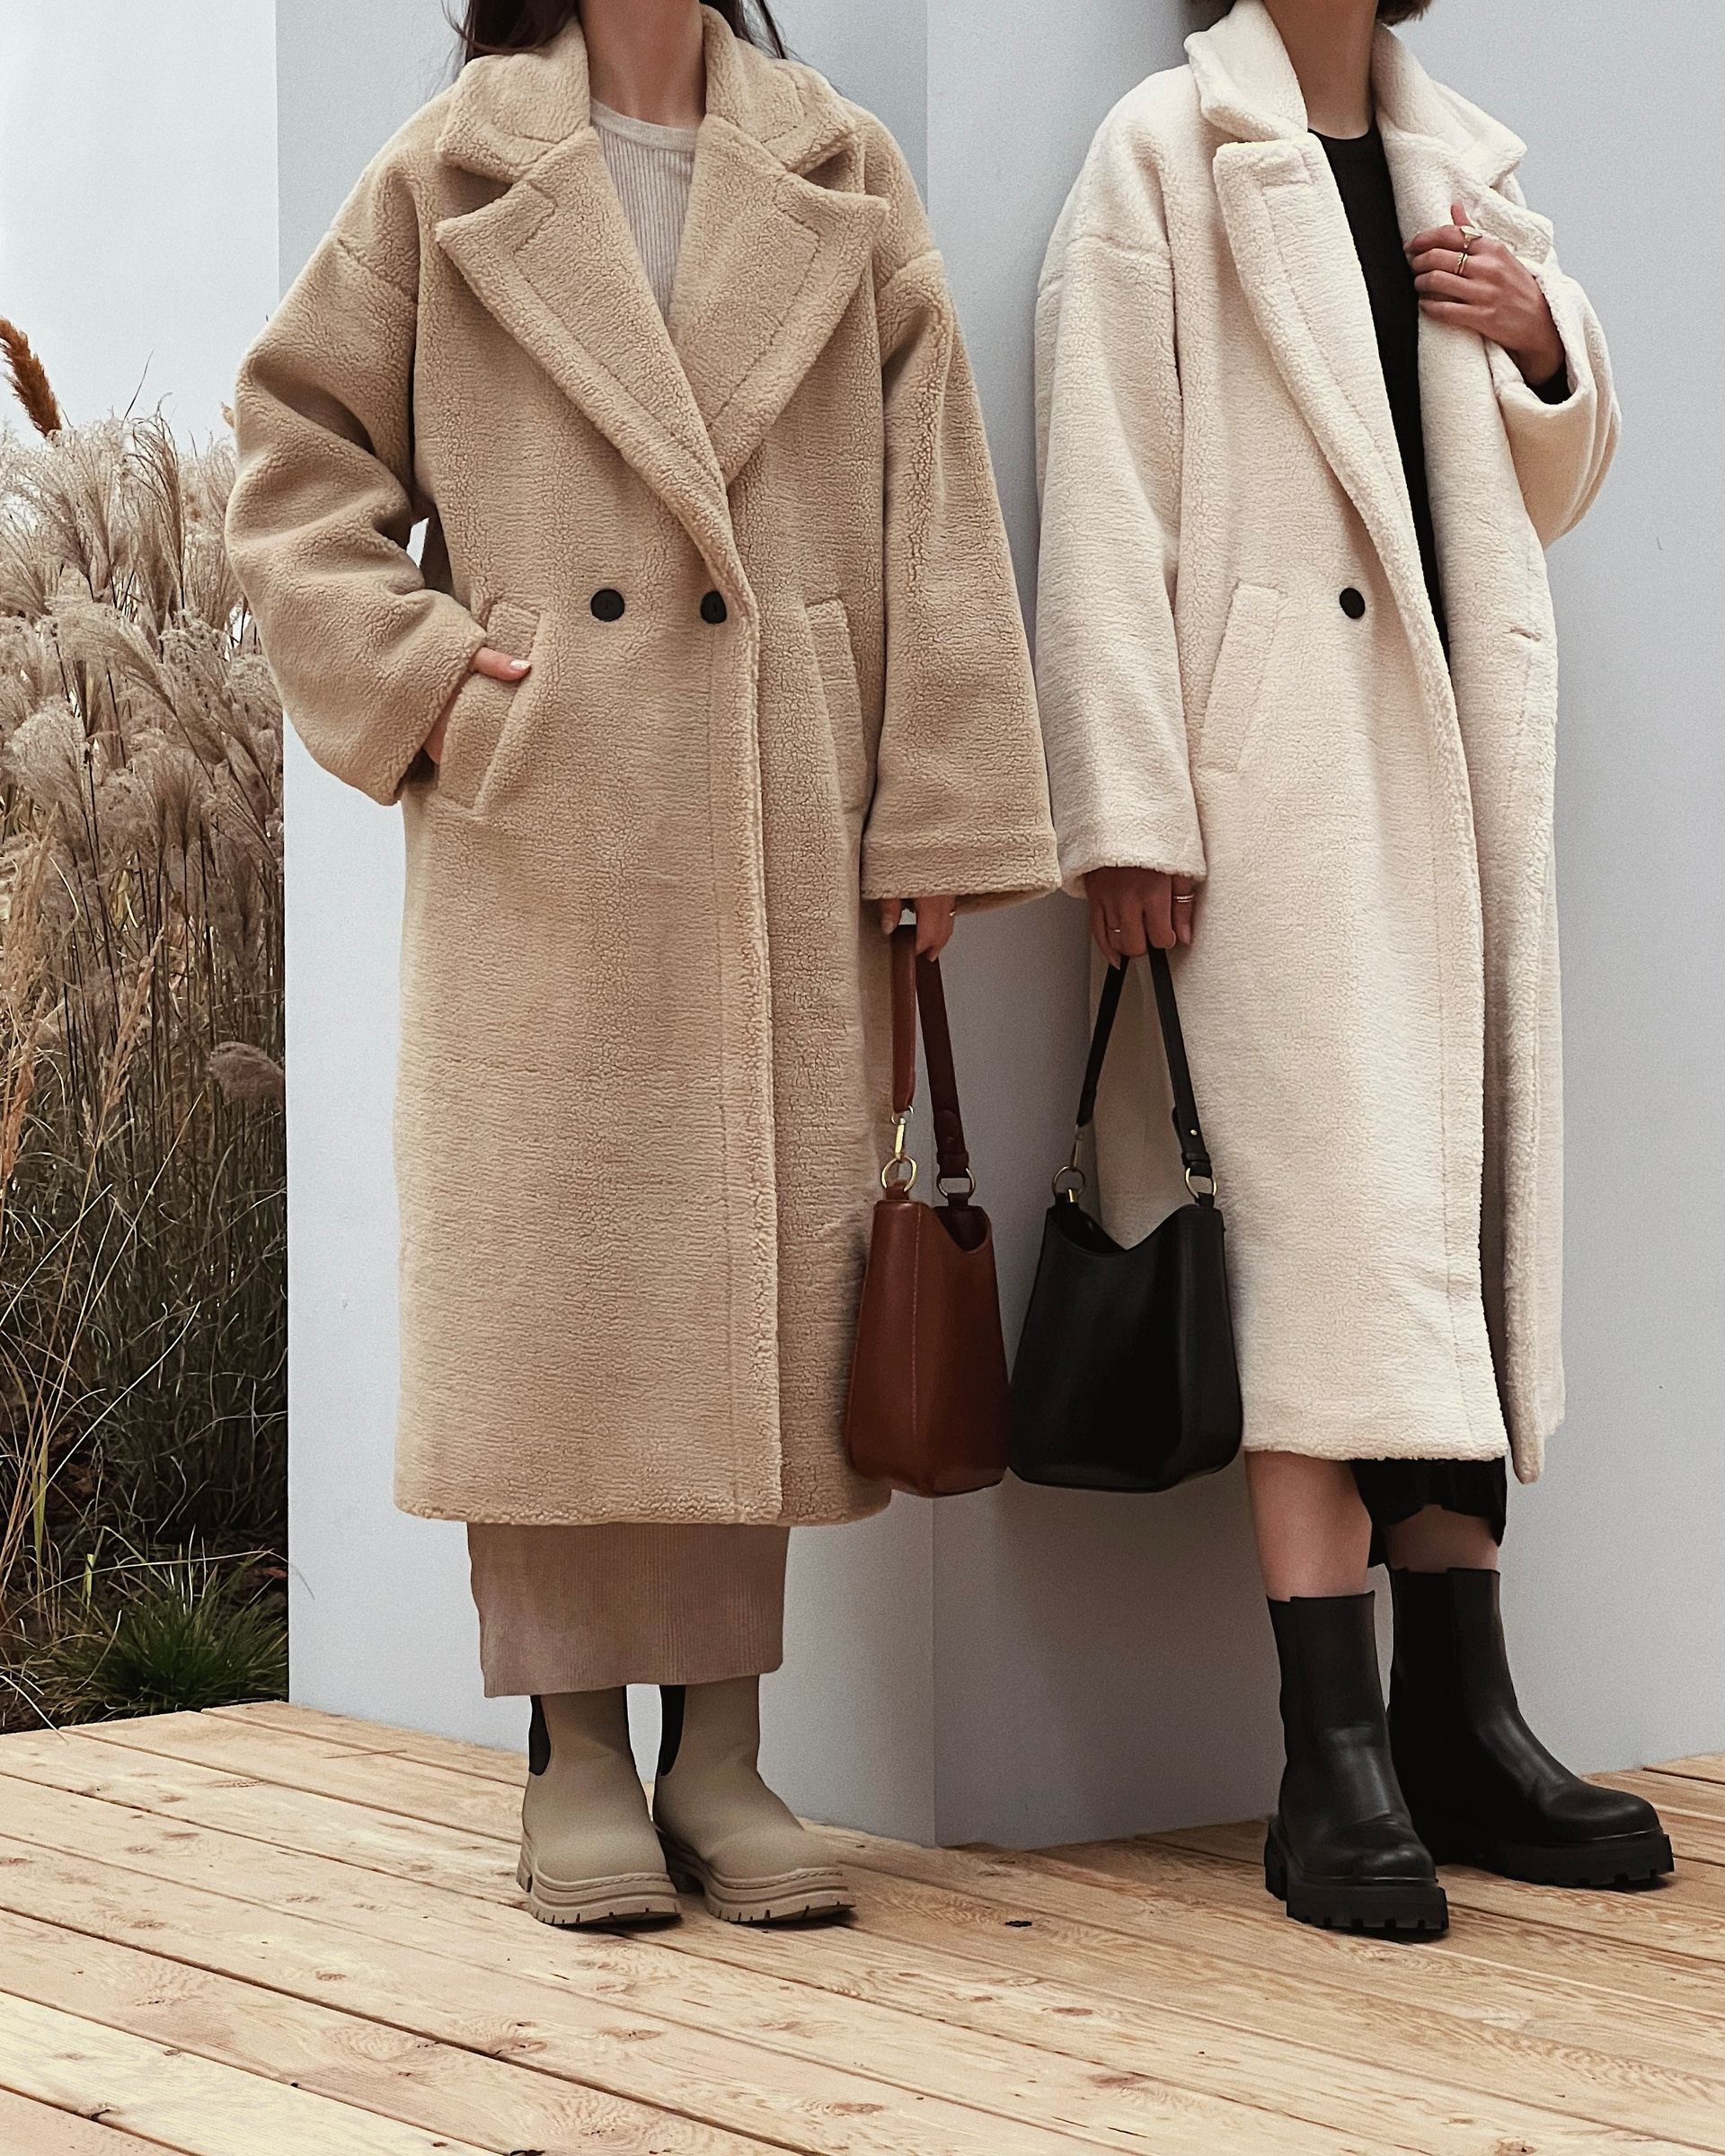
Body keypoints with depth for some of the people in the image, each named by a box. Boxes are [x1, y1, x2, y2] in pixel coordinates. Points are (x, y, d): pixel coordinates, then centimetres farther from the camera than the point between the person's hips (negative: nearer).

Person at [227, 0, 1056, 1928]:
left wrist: (943, 814, -1)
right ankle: (577, 1751, 7)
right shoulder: (450, 178, 7)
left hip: (787, 839, 2)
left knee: (768, 1265, 3)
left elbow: (936, 511, 6)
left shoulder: (844, 184, 11)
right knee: (550, 1268, -1)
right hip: (540, 834, -2)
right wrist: (418, 670, -5)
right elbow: (297, 452, 9)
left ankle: (722, 1748, 12)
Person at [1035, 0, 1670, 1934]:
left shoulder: (1466, 167, 20)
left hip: (1467, 756, 6)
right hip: (1281, 750, -6)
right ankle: (1333, 1760, -13)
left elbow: (1552, 489, 27)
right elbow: (1105, 500, -6)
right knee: (1334, 1201, -13)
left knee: (1467, 1199, 5)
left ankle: (1459, 1721, 9)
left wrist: (1547, 343, 5)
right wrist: (1127, 807, -14)